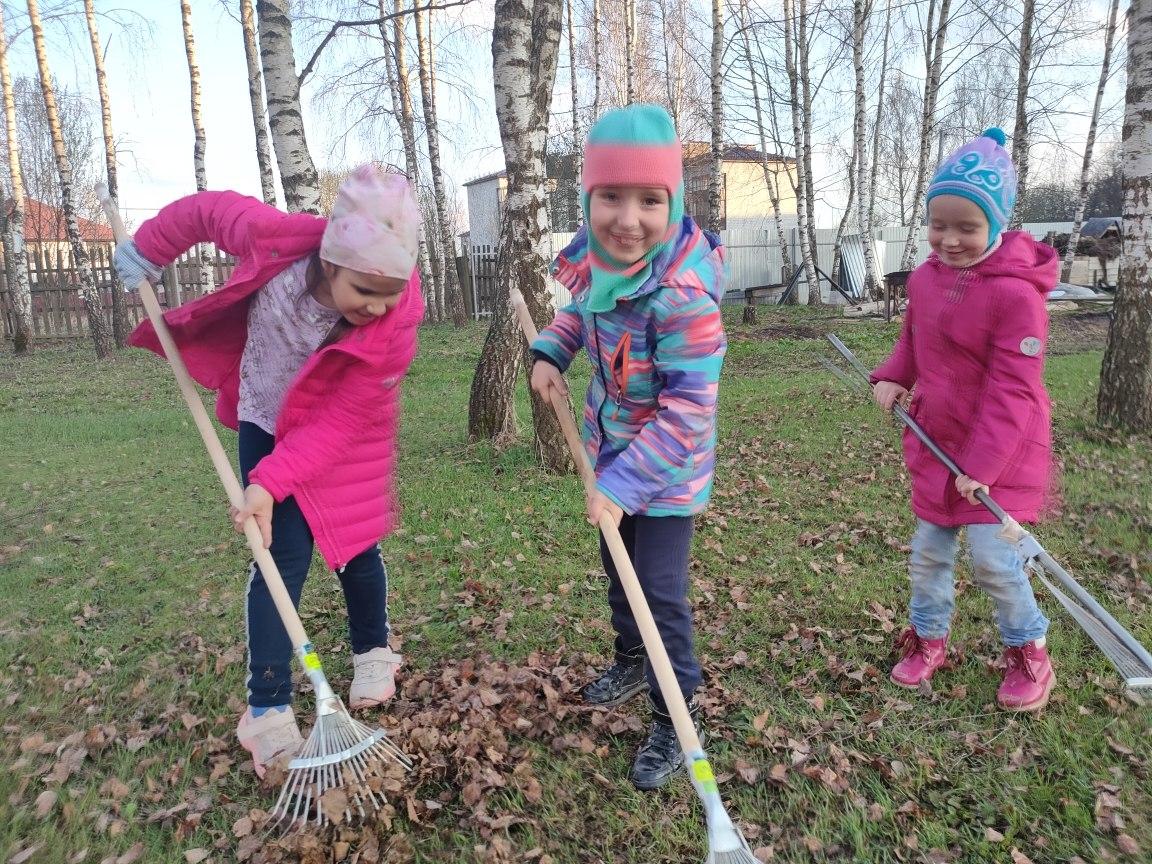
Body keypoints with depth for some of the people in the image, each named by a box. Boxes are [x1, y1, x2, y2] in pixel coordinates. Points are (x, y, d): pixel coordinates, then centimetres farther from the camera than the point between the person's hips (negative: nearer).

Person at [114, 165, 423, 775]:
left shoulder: (395, 326, -32)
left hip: (342, 437, 0)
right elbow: (204, 210, -10)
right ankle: (268, 711, 3)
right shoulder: (273, 239, -32)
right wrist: (149, 250, 5)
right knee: (282, 557, -7)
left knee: (355, 546, 8)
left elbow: (337, 422, -28)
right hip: (268, 423, 0)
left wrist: (272, 482, -33)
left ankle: (373, 655, 37)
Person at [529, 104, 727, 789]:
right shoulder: (593, 256, -10)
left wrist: (623, 485, -28)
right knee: (619, 570, 24)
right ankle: (633, 661, 51)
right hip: (611, 450, 8)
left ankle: (676, 724, 22)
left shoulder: (684, 295, -32)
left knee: (661, 592, 0)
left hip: (668, 469, -7)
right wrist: (552, 351, -4)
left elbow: (687, 412, -30)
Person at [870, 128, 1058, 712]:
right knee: (928, 550, 14)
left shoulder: (1016, 292, -21)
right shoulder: (925, 277, 0)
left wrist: (982, 465, -24)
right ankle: (928, 638, 35)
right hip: (936, 443, 7)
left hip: (1001, 451, -6)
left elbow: (1011, 390, -22)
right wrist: (892, 377, -3)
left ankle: (1028, 651, 23)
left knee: (993, 558, -4)